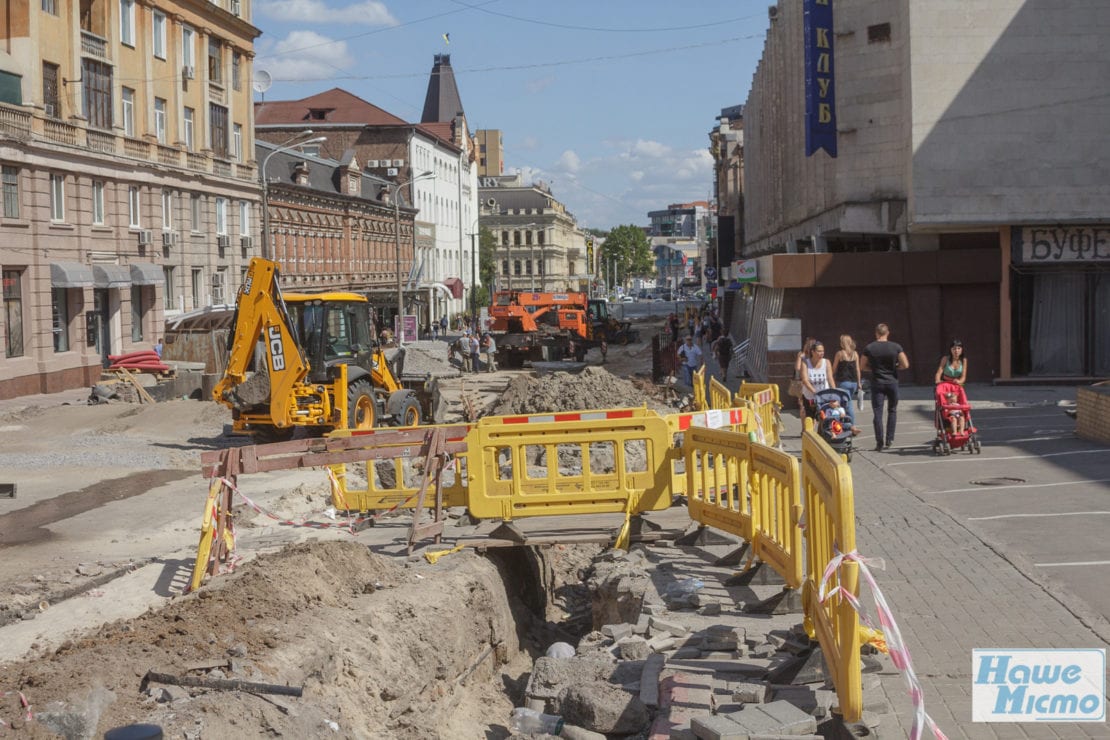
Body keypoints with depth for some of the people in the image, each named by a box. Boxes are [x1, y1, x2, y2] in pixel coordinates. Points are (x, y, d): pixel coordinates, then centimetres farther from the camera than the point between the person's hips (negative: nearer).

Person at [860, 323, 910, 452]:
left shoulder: (869, 348, -4)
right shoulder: (896, 347, -5)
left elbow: (862, 366, 3)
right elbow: (905, 365, -6)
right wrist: (894, 367, 12)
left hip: (877, 383, 0)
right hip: (892, 382, 0)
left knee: (878, 412, 2)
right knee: (892, 410, 16)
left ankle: (879, 442, -3)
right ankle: (889, 440, 13)